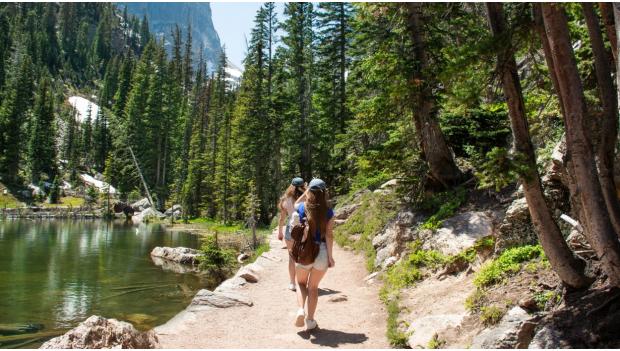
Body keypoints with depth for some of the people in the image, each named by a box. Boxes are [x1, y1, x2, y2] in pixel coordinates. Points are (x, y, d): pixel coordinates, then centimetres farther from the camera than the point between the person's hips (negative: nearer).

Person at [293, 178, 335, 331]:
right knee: (313, 286, 15)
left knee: (301, 283, 21)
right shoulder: (328, 212, -7)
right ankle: (310, 320, 19)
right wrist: (330, 256, -3)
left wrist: (306, 192, 15)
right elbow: (329, 235, -8)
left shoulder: (302, 208, -5)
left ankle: (301, 310, -4)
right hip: (322, 251, 0)